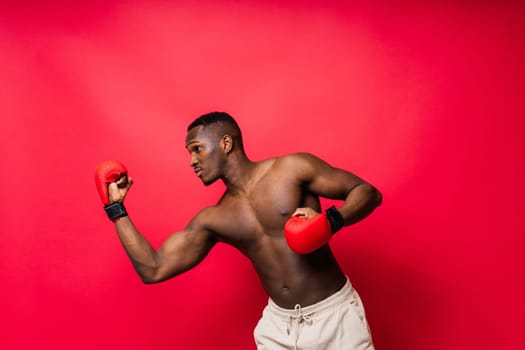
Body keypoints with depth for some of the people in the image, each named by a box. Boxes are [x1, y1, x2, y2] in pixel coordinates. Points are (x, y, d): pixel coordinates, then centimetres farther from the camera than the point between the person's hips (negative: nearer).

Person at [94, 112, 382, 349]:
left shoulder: (292, 168, -9)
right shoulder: (212, 220, 3)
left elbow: (367, 191, -6)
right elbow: (153, 270, 1)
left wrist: (332, 220, -26)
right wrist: (117, 209, 3)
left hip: (334, 314, -3)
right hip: (278, 324, 4)